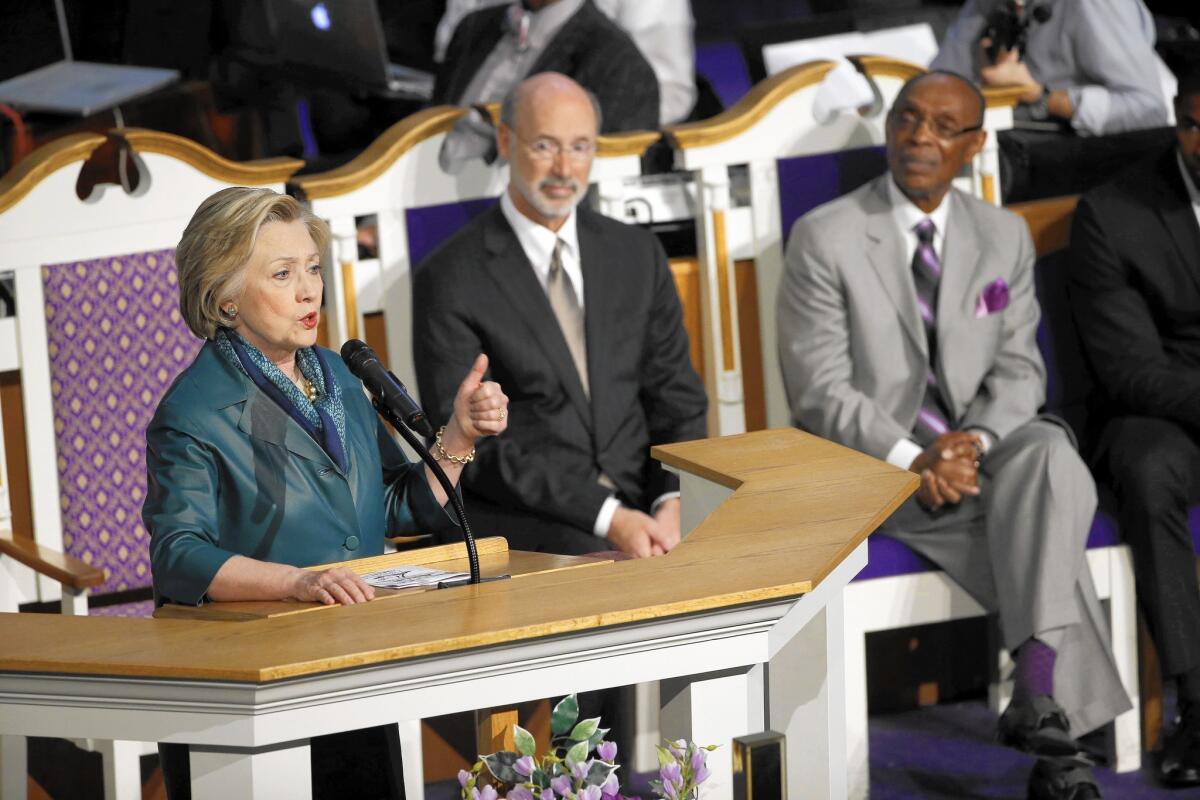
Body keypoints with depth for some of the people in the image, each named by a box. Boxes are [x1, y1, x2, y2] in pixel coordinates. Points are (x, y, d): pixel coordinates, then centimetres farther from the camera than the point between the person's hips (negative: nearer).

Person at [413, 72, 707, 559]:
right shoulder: (450, 280, -3)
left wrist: (672, 501, -9)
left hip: (640, 503, 5)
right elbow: (473, 443, -9)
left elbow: (676, 400, 13)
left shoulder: (637, 255, 14)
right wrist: (606, 517, -17)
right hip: (525, 523, -4)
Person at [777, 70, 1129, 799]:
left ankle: (1039, 700, -36)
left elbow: (1019, 369, 7)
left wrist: (975, 441, -15)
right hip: (873, 465, -4)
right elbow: (820, 390, -8)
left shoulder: (1005, 236, 11)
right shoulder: (825, 238, -3)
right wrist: (912, 459, -23)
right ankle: (1062, 720, -20)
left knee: (1052, 457, -33)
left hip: (982, 447, 4)